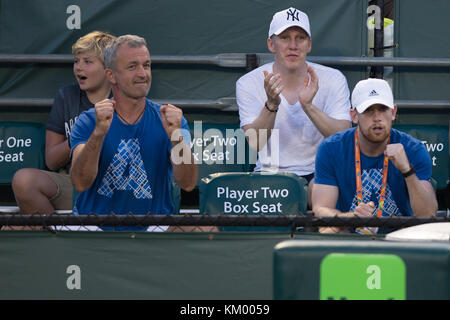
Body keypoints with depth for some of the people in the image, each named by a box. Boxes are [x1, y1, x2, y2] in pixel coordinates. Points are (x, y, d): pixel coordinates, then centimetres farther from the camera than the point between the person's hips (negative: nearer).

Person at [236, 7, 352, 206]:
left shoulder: (333, 80, -2)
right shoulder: (249, 84, -3)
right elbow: (255, 143, -15)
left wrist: (308, 106, -29)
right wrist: (271, 104, -33)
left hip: (317, 173, 0)